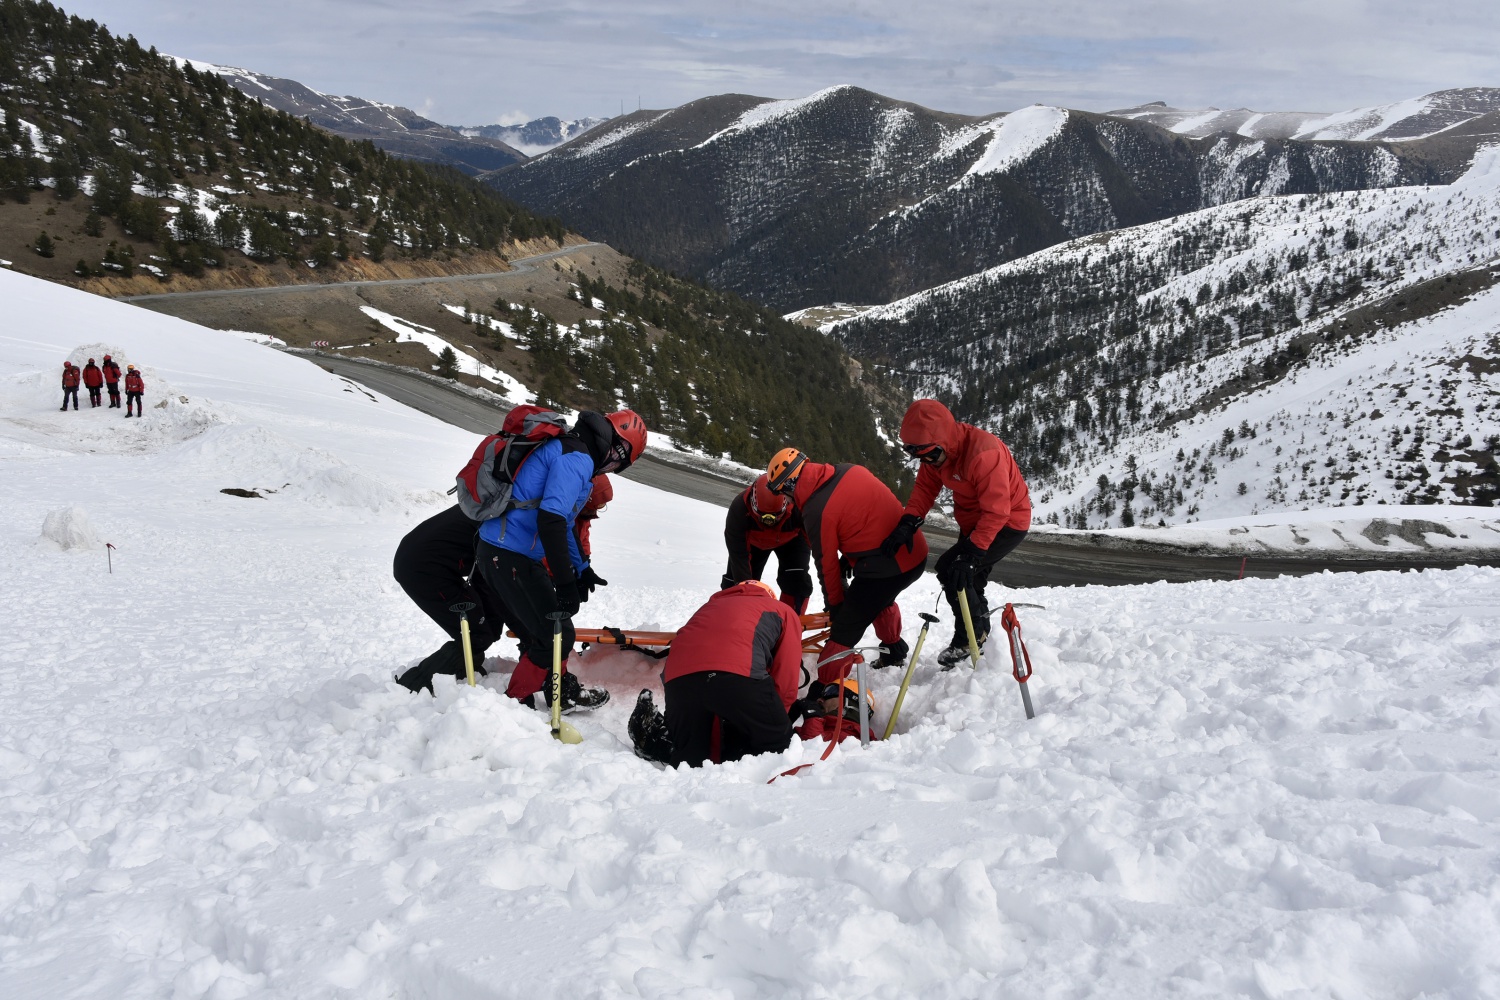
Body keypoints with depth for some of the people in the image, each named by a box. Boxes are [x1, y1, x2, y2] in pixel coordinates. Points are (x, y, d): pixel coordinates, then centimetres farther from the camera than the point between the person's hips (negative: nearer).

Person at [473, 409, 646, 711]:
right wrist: (565, 582, -25)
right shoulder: (577, 458, -16)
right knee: (556, 636, 0)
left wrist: (580, 568, 29)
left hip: (497, 552, 10)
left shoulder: (564, 449, 17)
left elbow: (562, 522, 26)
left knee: (543, 630, 22)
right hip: (513, 558, -10)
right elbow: (550, 518, -28)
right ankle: (514, 703, 11)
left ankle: (563, 691, 37)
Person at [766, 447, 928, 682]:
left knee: (843, 631, -1)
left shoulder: (816, 511, -17)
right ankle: (894, 651, 55)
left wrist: (834, 605, 9)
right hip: (916, 552, 9)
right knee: (880, 598, 37)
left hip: (884, 569, -9)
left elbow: (826, 563, -6)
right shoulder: (851, 470, 3)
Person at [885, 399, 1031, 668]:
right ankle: (979, 633, 37)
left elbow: (996, 511, -34)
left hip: (1007, 522, -8)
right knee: (968, 584, 15)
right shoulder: (936, 450, -11)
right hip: (973, 522, 8)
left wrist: (970, 554, -38)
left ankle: (971, 636, -4)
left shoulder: (984, 453, -35)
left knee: (951, 568, -20)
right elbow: (925, 488, -9)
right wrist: (908, 523, -27)